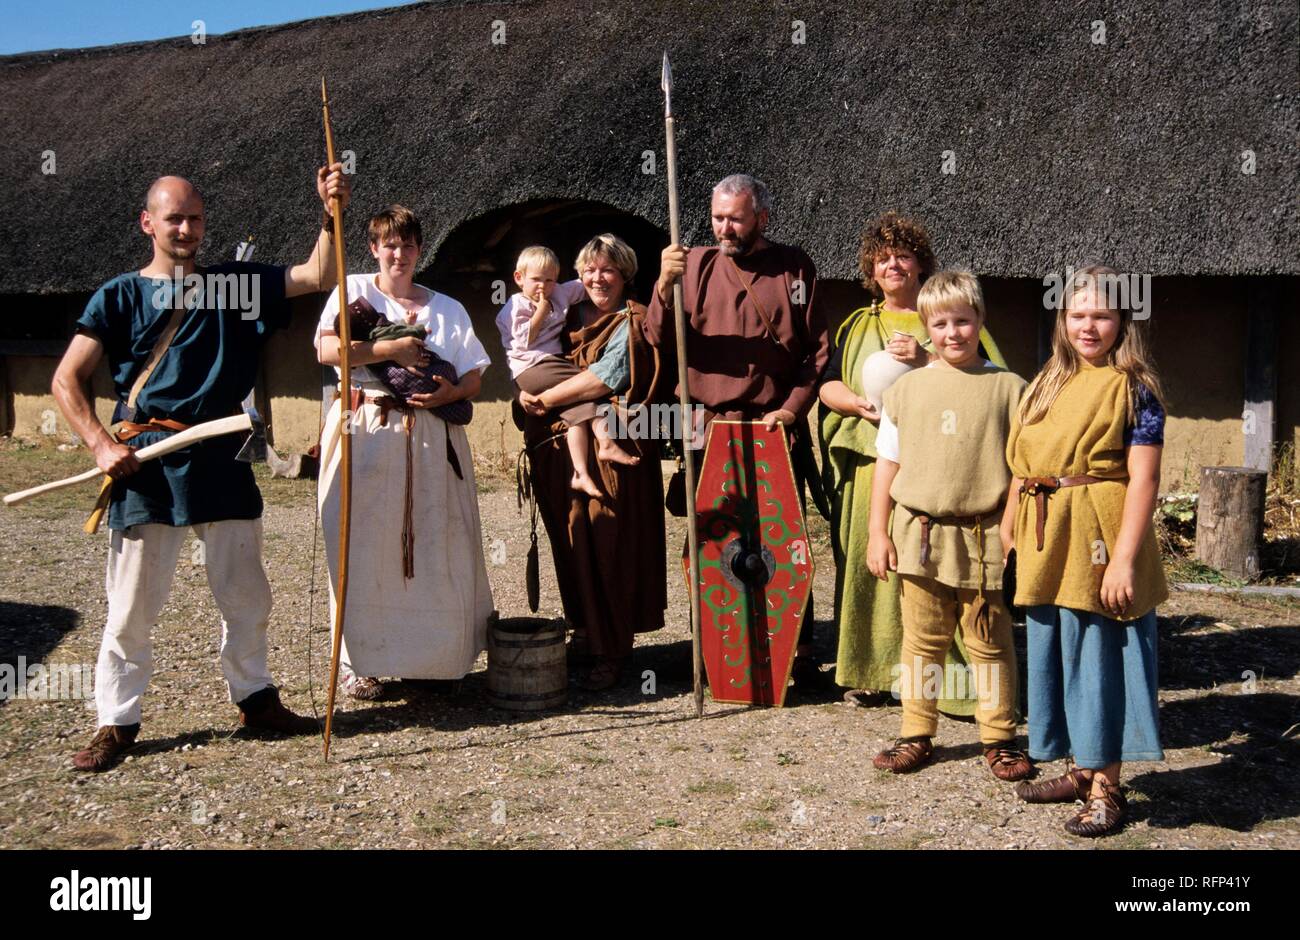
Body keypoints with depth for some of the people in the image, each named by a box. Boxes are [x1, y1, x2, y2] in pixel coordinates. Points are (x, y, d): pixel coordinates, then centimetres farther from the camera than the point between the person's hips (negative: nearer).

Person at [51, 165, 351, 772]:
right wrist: (102, 445, -12)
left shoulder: (236, 284, 9)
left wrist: (330, 215, -12)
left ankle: (254, 697, 29)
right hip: (148, 465, -3)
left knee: (246, 596, 12)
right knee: (133, 604, 2)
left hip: (222, 462, 3)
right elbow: (66, 380, 0)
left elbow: (318, 276, 2)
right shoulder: (120, 296, 2)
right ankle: (115, 722, 14)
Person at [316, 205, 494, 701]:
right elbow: (326, 349, -8)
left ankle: (434, 656, 14)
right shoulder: (354, 290, 8)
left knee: (434, 551, 2)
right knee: (365, 550, -4)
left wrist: (451, 392, -8)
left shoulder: (446, 308, 17)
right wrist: (389, 349, -15)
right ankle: (359, 662, 5)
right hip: (366, 434, -3)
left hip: (430, 439, 3)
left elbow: (473, 378, 13)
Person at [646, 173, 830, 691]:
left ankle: (799, 651, 14)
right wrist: (665, 285, -18)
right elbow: (659, 338, -2)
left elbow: (818, 349, 4)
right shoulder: (696, 264, 6)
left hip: (778, 428, -1)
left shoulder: (793, 268, 3)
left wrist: (790, 409, -7)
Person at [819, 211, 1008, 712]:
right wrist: (863, 404, -10)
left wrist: (928, 358, -16)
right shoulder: (857, 326, 18)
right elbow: (827, 387, 10)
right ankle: (873, 674, 10)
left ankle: (951, 679, -3)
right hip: (873, 464, 3)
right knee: (873, 565, 1)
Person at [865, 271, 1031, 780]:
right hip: (919, 533, 2)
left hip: (984, 536, -2)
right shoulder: (906, 388, 6)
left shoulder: (1008, 387, 1)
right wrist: (878, 533, 5)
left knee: (990, 641, 6)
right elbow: (888, 461, 9)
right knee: (922, 639, 10)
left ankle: (999, 737, 20)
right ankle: (916, 734, 21)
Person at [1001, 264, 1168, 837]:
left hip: (1097, 538, -7)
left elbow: (1143, 478, -14)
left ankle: (1106, 789, 13)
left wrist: (1124, 558, -20)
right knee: (1055, 654, 14)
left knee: (1099, 657, 0)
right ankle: (1081, 770, 30)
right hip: (1045, 543, 7)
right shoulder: (1047, 384, 13)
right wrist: (1008, 527, 14)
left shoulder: (1133, 388, -8)